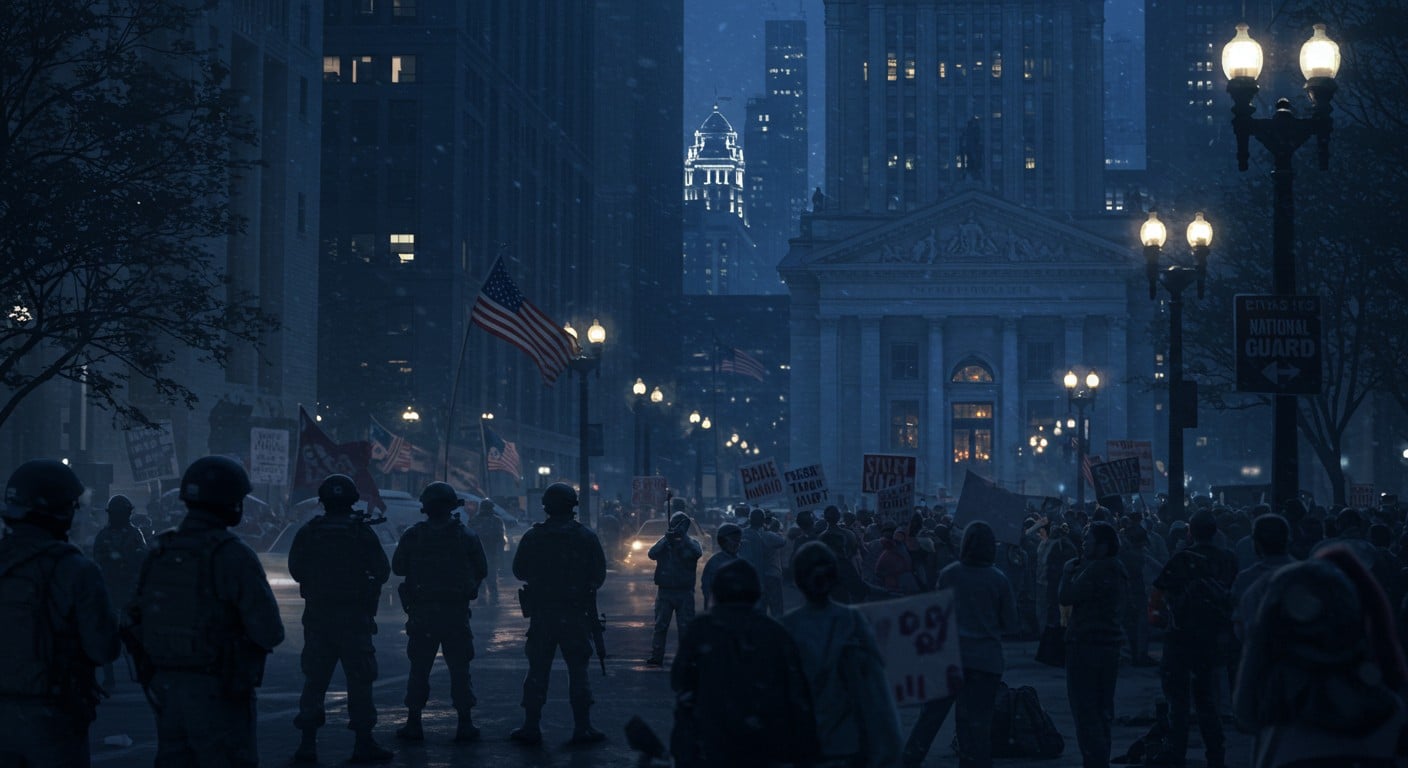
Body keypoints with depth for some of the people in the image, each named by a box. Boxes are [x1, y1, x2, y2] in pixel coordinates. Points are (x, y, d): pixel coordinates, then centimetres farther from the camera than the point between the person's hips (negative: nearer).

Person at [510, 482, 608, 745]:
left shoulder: (533, 537, -3)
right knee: (578, 670, 5)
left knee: (537, 671, 7)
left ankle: (531, 727, 5)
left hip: (541, 613, 1)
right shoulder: (587, 537, -5)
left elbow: (519, 571, 6)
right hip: (576, 615, -1)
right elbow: (599, 575, -1)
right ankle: (582, 728, 3)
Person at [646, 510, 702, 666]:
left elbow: (698, 553, -16)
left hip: (685, 592, -1)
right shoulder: (664, 542, 7)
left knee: (685, 627, 0)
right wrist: (666, 539, -19)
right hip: (665, 591, 1)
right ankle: (656, 657, 3)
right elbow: (652, 554, -10)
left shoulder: (691, 543, 5)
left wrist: (684, 538, -23)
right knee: (660, 625, 1)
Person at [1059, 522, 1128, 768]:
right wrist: (1076, 569, 15)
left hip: (1086, 645, -10)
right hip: (1111, 644, 10)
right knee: (1102, 710, 17)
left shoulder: (1097, 569, -17)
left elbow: (1066, 597, -15)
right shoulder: (1118, 569, 14)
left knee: (1085, 710, -6)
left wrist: (1068, 571, -3)